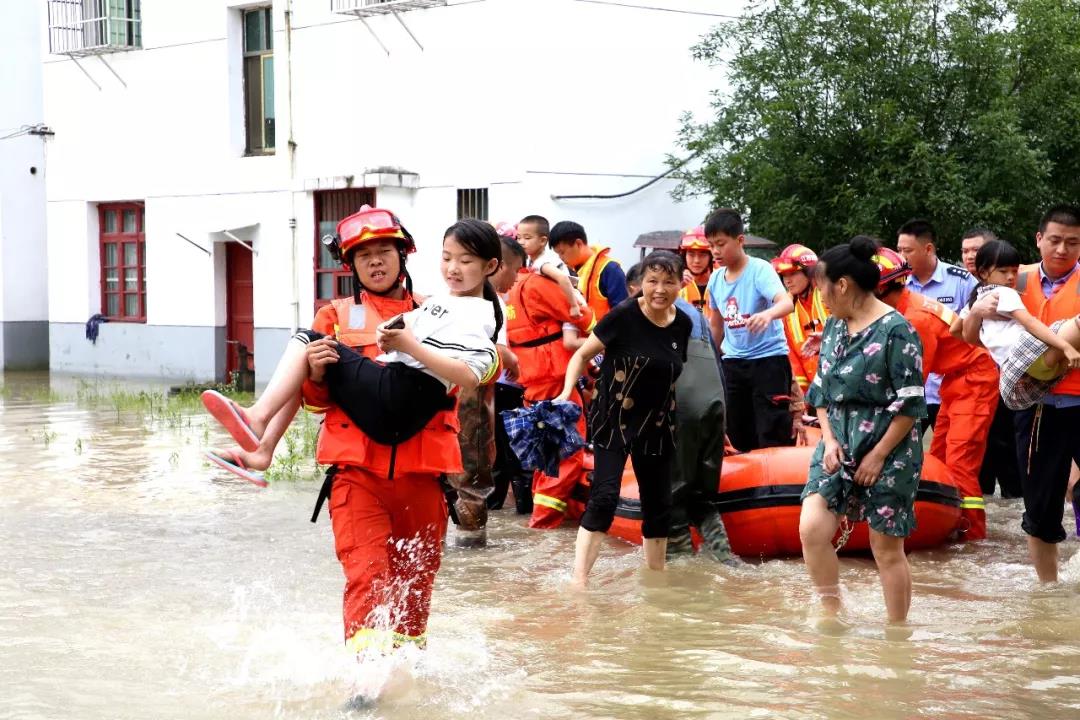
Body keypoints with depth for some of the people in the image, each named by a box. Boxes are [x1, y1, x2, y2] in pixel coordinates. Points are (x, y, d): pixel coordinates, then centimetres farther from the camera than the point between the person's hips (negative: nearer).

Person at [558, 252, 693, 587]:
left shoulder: (682, 324, 1)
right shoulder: (623, 317, -14)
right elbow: (582, 355, -7)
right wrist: (566, 392, -20)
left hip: (656, 425, 5)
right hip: (614, 421, -5)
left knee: (658, 504, 11)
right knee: (604, 497, -16)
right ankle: (579, 582, -16)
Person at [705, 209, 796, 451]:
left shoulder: (760, 270, -15)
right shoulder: (715, 279, 4)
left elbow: (787, 303, -32)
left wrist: (768, 314, -53)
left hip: (769, 358, -6)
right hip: (733, 361, 6)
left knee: (773, 434, -10)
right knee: (738, 435, 12)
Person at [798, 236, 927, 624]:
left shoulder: (895, 331, -14)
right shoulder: (834, 326, 9)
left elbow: (910, 405, -14)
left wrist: (878, 455, -13)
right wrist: (829, 439, 2)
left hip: (887, 451, -6)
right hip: (838, 446, 6)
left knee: (887, 549, 1)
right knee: (812, 528, -10)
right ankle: (833, 616, 7)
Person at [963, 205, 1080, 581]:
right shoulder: (1020, 284, 7)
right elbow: (971, 337, 8)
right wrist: (977, 311, -14)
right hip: (1037, 409, 3)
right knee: (1039, 511, 10)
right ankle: (1048, 589, 23)